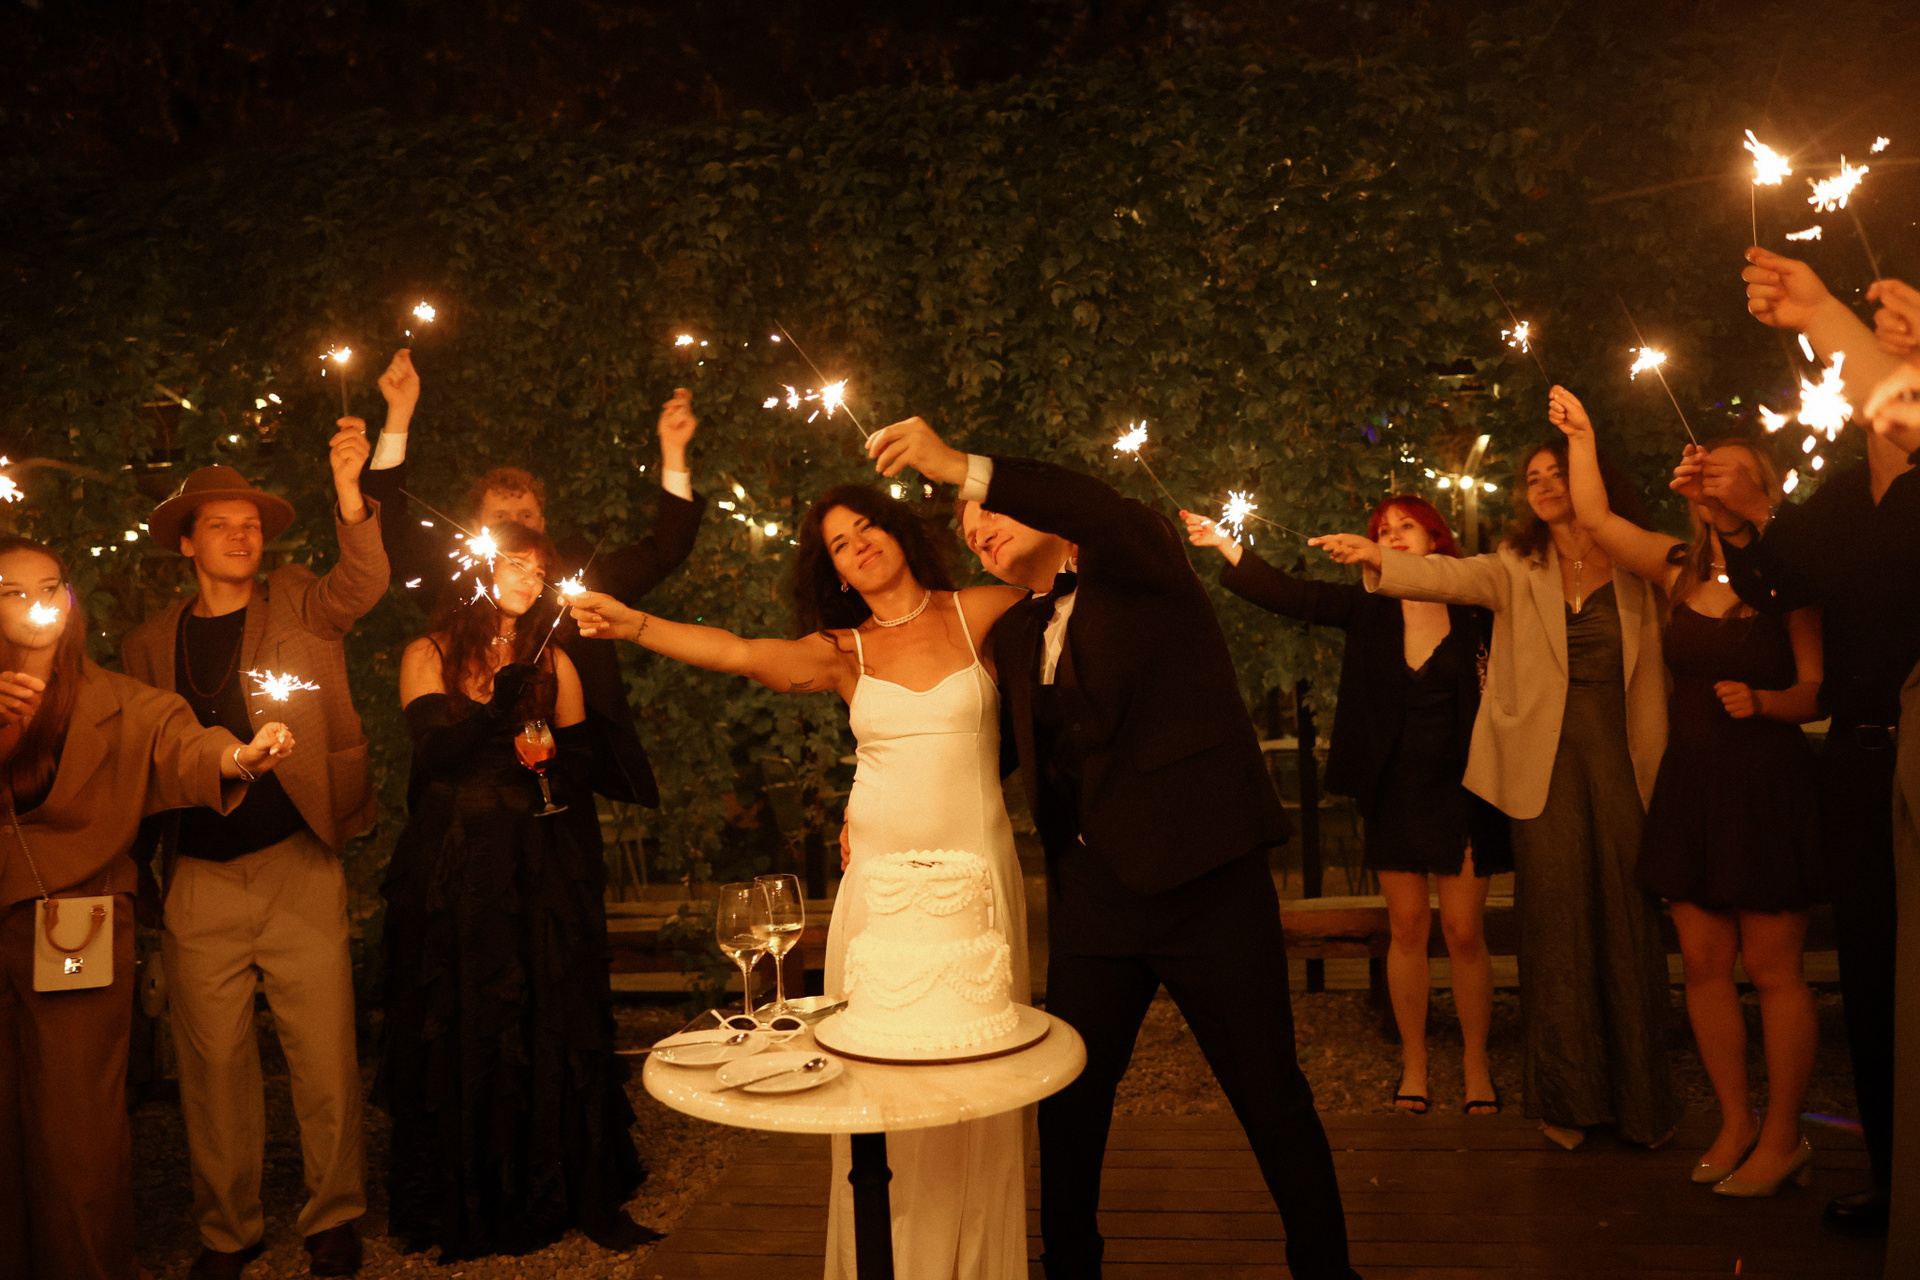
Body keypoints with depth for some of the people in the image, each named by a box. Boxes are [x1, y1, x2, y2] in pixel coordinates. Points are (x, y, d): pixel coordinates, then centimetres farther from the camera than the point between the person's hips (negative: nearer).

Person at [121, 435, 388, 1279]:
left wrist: (349, 489, -27)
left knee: (325, 1055, 0)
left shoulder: (301, 606, 5)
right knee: (213, 1063, 8)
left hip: (298, 868, -2)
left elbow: (365, 584, -14)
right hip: (197, 883, 2)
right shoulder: (150, 642, 12)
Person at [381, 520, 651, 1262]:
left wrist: (583, 885, -1)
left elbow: (580, 773, 9)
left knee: (556, 1030, 4)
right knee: (460, 1034, 6)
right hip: (451, 875, -1)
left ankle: (584, 1197, 16)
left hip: (541, 873, 1)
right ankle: (463, 1210, 22)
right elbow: (435, 751, -13)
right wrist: (503, 698, -25)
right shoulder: (429, 655, 2)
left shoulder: (553, 663, 8)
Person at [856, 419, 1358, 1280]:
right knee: (1067, 1103, 14)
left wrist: (965, 468, -31)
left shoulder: (1143, 563, -1)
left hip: (1202, 879, -5)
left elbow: (1113, 521, -24)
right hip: (1090, 891, 5)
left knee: (1271, 1097, 7)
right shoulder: (1016, 635, 14)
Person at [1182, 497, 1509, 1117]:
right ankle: (1413, 1060, 22)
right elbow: (1291, 595, -2)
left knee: (1464, 932, 2)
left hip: (1459, 789, -2)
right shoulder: (1369, 609, 3)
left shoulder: (1476, 610, -4)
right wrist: (1224, 544, -8)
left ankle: (1476, 1063, 20)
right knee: (1406, 927, 10)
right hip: (1392, 792, 2)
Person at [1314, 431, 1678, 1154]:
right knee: (1556, 923, 1)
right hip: (1545, 762, 0)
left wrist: (1663, 764, 3)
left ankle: (1640, 1100, 16)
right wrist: (1377, 560, -28)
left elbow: (1658, 669, 9)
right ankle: (1569, 1100, 13)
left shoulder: (1636, 568, 9)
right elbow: (1449, 576, -10)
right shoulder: (1517, 570, 8)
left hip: (1623, 758, 0)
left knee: (1628, 923, 2)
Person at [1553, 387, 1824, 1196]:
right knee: (1705, 963, 8)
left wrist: (1761, 701, -24)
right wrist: (1581, 435, 11)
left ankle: (1782, 1139, 15)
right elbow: (1594, 518, 9)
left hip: (1768, 788, -4)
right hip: (1689, 787, 5)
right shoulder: (1679, 569, 8)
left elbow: (1816, 691, -5)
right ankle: (1736, 1124, 22)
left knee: (1771, 969, 1)